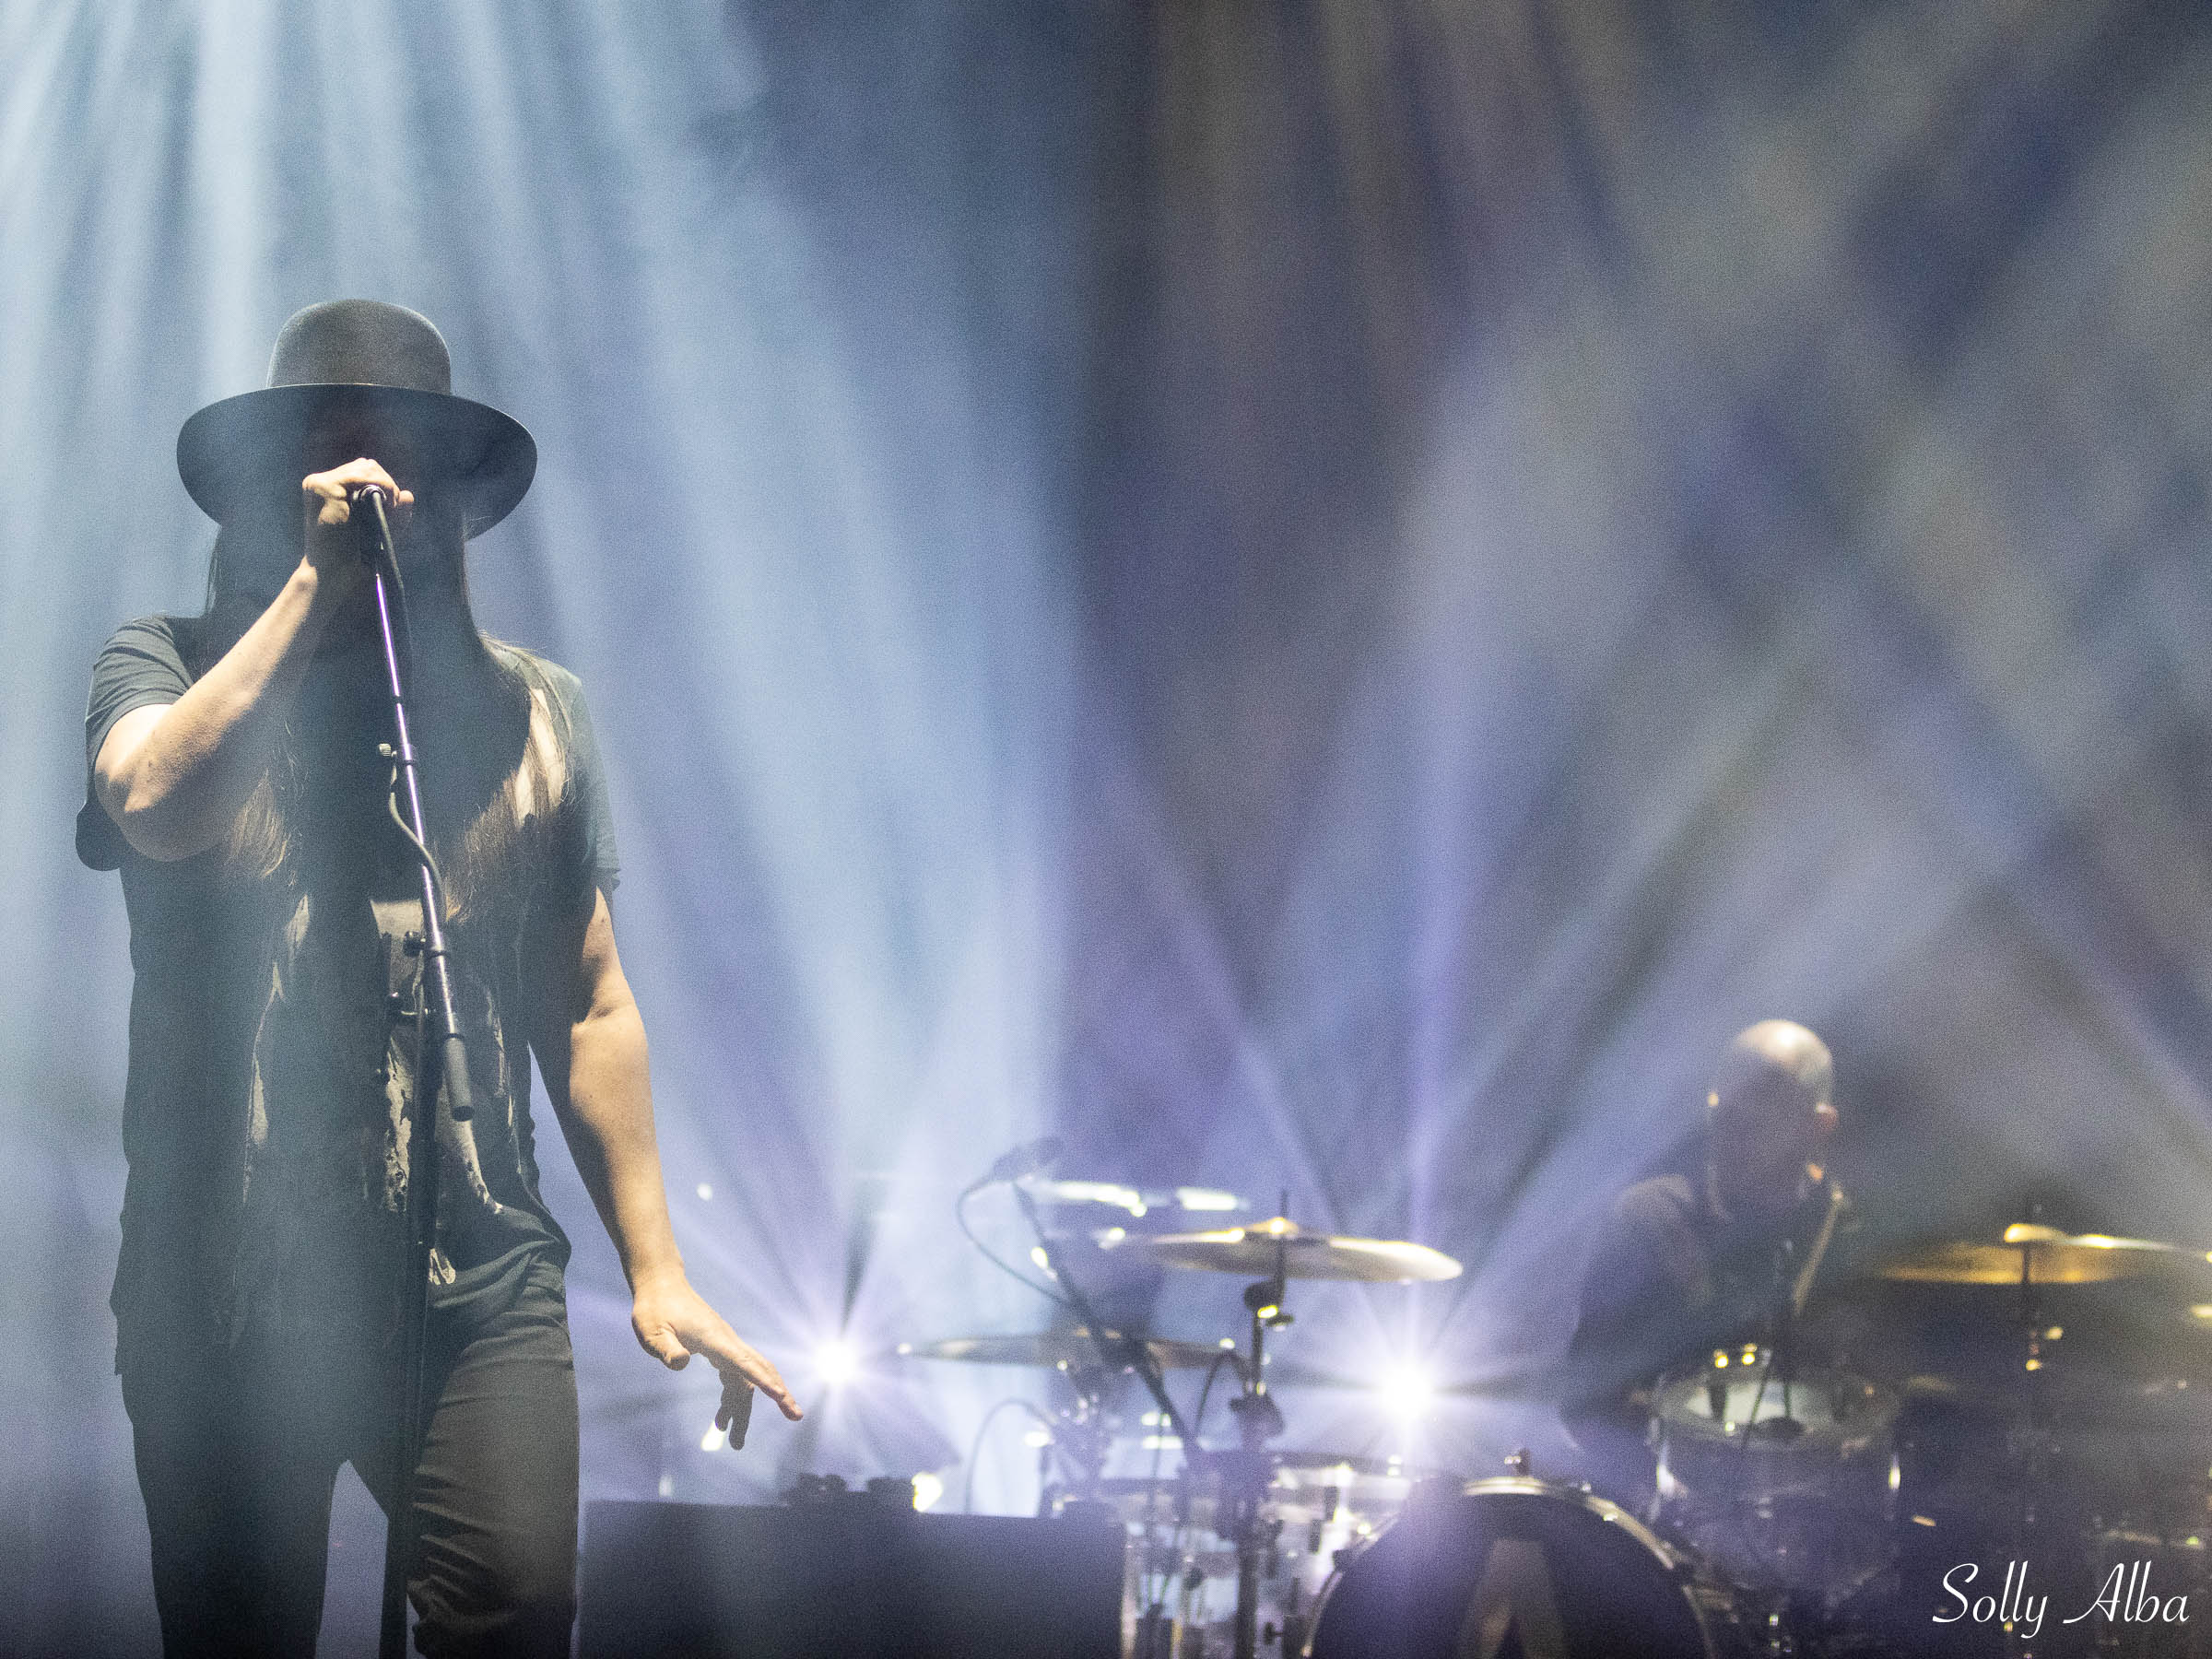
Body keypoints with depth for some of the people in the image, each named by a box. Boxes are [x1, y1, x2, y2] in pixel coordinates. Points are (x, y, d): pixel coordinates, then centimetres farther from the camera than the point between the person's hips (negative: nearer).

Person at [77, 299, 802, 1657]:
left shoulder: (531, 713, 12)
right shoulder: (170, 669, 6)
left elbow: (592, 1008, 13)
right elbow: (154, 805, -19)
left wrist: (655, 1269, 8)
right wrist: (314, 588, -13)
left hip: (478, 1281, 1)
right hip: (227, 1282, -1)